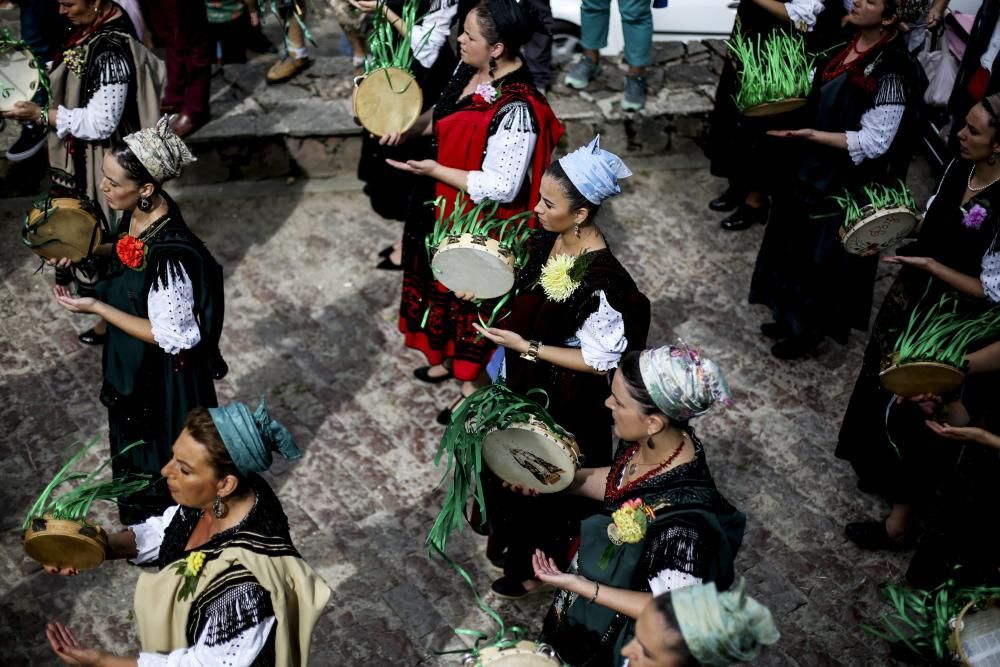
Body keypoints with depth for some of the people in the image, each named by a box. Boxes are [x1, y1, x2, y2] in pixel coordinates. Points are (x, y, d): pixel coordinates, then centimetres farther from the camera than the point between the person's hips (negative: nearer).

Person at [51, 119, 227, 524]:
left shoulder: (169, 256, -37)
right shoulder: (140, 211, -12)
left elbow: (172, 337, -28)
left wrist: (96, 308, -25)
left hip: (162, 376, -9)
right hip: (132, 362, 9)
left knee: (157, 461, 17)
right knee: (132, 442, 31)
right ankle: (140, 520, 57)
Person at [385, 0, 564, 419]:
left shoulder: (516, 110, -33)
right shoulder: (472, 69, -7)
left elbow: (502, 187, -31)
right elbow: (444, 112, 12)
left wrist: (434, 171, -27)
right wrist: (409, 129, -7)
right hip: (446, 205, 9)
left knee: (471, 300, 12)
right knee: (443, 287, 27)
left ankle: (472, 386, 34)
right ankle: (444, 357, 52)